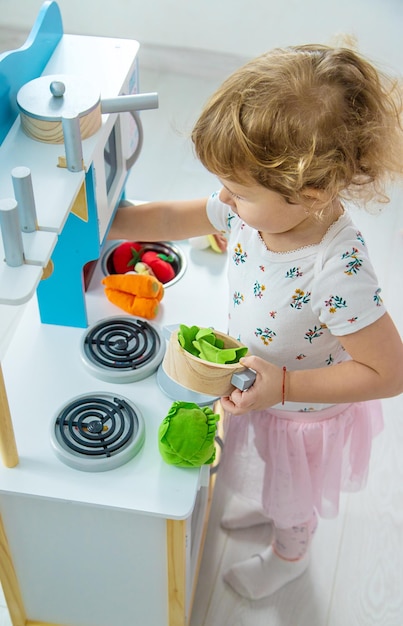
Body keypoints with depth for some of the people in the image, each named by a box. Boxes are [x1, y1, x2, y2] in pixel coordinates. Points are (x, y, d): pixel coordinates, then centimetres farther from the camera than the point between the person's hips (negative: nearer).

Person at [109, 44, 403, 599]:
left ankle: (289, 555, 62)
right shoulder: (254, 206, -24)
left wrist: (282, 386, -36)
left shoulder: (338, 272, -44)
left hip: (303, 414, -5)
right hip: (259, 388, 6)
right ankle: (262, 500, 73)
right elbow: (169, 219, -9)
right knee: (266, 470, 38)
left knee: (292, 495, 28)